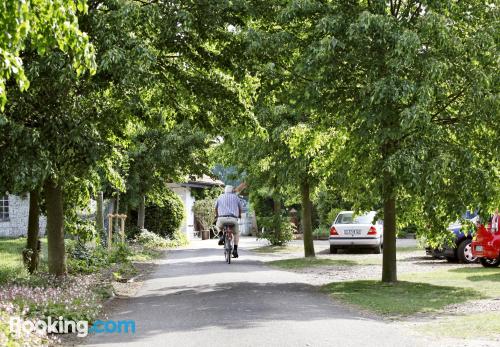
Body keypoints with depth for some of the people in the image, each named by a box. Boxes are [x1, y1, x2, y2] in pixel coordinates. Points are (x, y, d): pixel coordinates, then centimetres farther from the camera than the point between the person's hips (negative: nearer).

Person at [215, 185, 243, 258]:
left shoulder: (220, 197, 17)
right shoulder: (235, 197, 15)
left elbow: (216, 207, 30)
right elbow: (240, 208, 26)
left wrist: (216, 215, 51)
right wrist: (239, 215, 48)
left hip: (222, 218, 0)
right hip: (233, 219, 0)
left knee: (218, 225, 35)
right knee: (236, 234, 24)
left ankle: (222, 236, 8)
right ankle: (235, 250, 12)